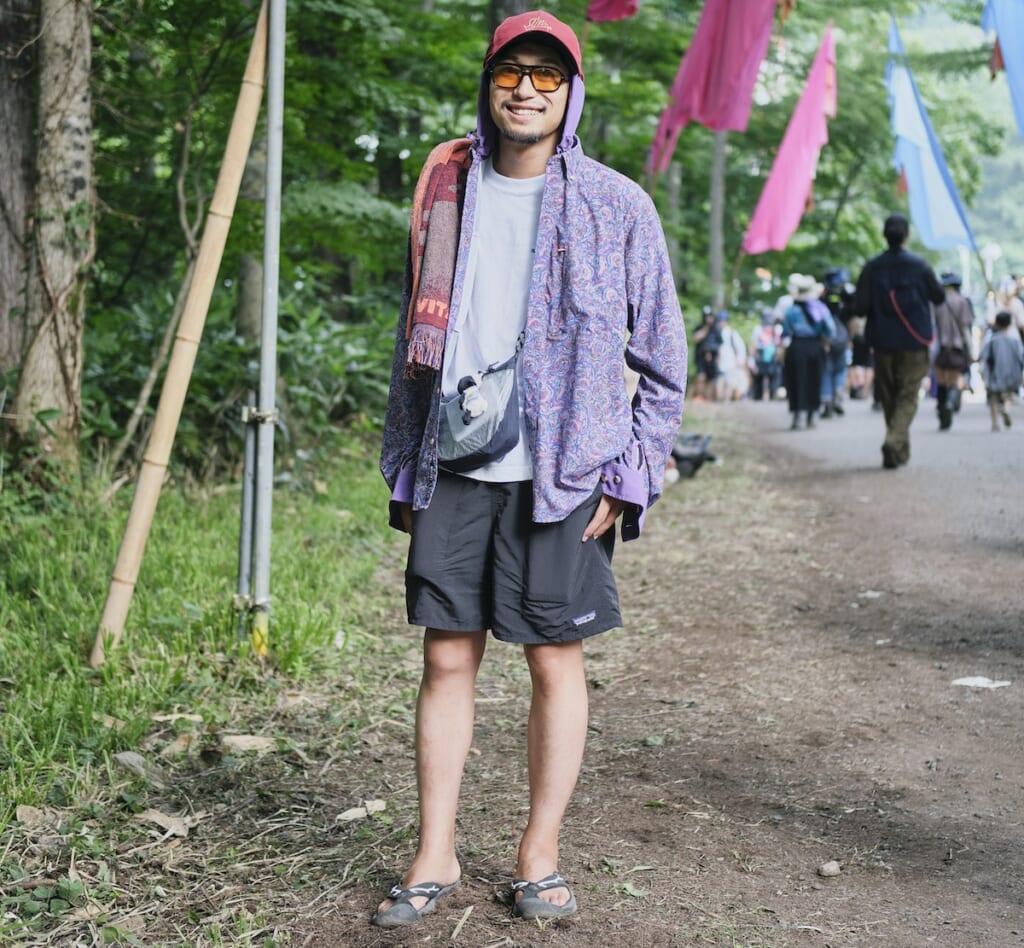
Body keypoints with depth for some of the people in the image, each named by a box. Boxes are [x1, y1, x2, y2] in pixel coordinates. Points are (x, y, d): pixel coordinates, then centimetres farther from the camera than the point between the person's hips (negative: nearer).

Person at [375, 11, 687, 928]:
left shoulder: (615, 205, 1)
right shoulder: (448, 191, 10)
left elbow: (663, 360, 4)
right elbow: (415, 336, 15)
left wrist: (630, 476, -3)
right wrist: (403, 467, 12)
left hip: (562, 474, -2)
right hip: (454, 472, 3)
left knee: (555, 659, 5)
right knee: (448, 657, 5)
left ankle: (540, 854, 19)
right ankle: (435, 855, 16)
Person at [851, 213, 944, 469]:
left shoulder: (872, 267, -6)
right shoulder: (919, 265, -7)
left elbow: (860, 308, -8)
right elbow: (939, 297, 4)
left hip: (883, 342, 1)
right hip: (914, 342, -1)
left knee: (889, 397, 15)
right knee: (908, 398, 1)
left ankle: (901, 450, 21)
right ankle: (894, 442, -21)